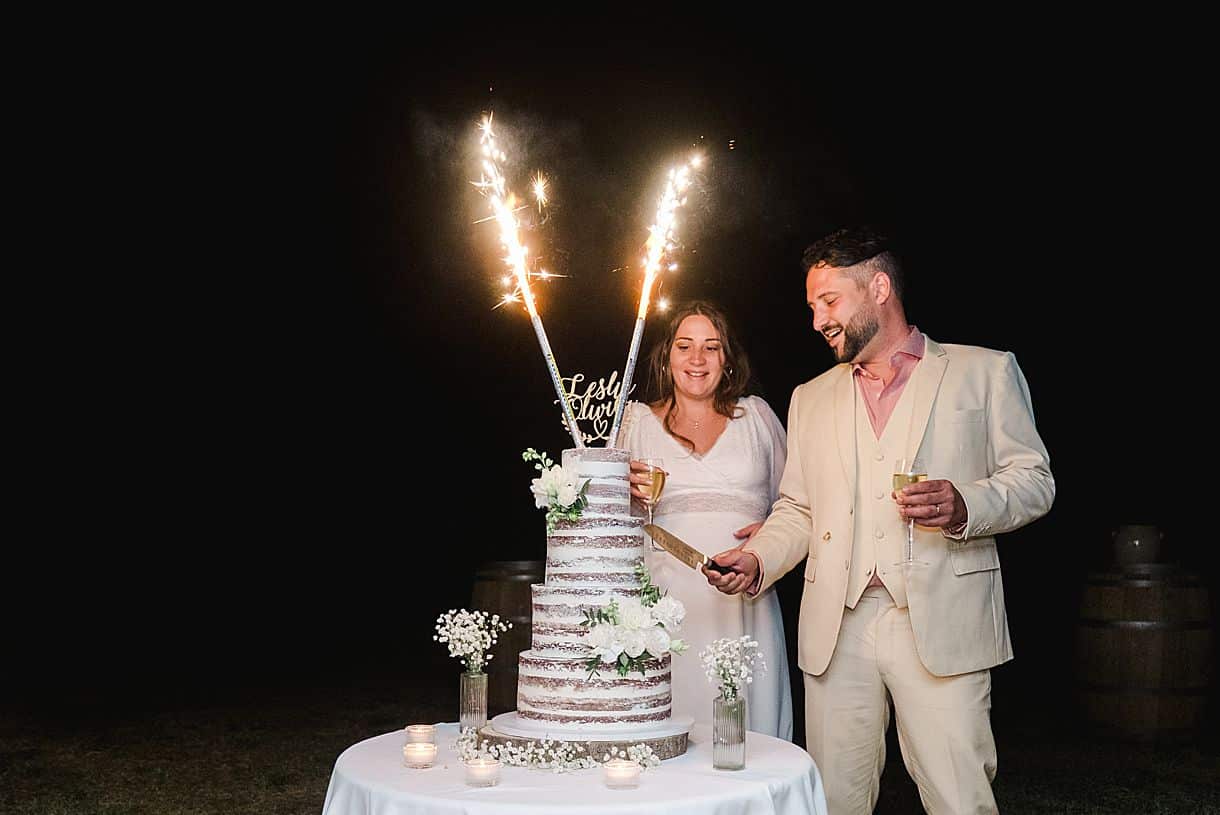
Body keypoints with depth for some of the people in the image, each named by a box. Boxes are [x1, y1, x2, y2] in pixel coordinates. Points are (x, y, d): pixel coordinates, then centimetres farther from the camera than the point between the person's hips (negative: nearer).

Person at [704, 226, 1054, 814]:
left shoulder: (985, 371, 9)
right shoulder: (811, 399, 20)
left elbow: (1032, 479, 6)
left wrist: (965, 505, -14)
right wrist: (758, 560, 0)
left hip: (942, 621, -3)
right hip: (837, 627, 3)